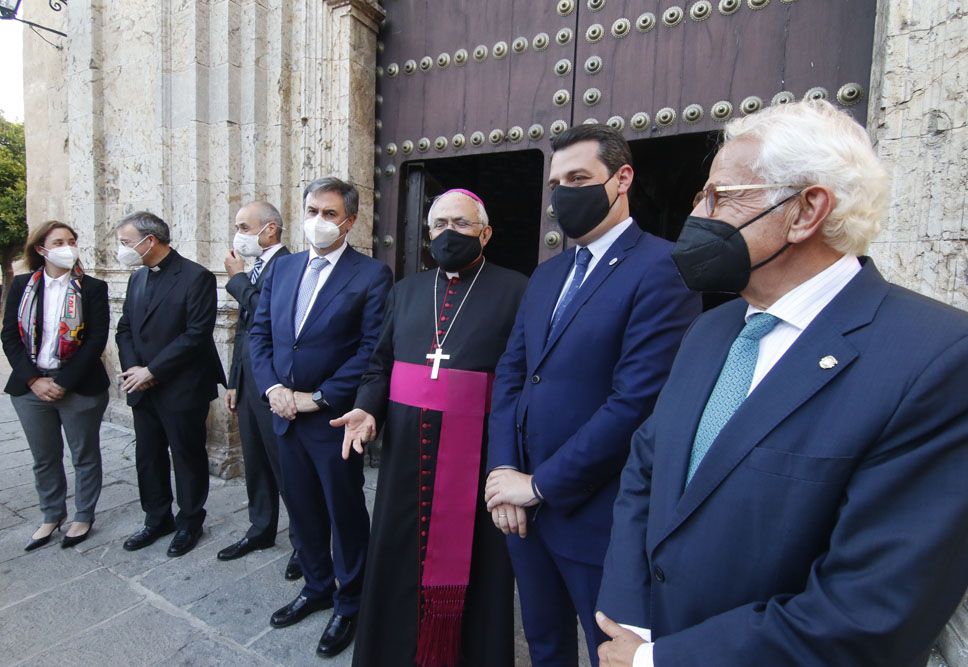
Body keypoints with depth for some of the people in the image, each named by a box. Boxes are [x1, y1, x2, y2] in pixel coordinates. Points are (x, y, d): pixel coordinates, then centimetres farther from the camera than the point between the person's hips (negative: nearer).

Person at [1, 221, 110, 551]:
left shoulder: (93, 288, -5)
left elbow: (96, 340, -10)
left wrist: (63, 383, -14)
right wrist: (33, 380, -10)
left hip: (80, 387, -3)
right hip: (31, 386, 3)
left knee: (85, 456, 10)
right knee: (44, 459, 16)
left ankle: (83, 516, 28)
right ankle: (52, 515, 34)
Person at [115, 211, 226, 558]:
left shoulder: (196, 277, -13)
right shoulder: (137, 278, 11)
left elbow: (196, 334, -19)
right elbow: (124, 328, 13)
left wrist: (152, 371, -16)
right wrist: (132, 368, -5)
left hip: (182, 389, -7)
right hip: (143, 389, 7)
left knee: (188, 457, 8)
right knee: (147, 457, 17)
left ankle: (189, 522, 26)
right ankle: (157, 519, 36)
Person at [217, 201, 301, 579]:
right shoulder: (254, 271, 13)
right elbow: (244, 330, 18)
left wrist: (237, 278, -12)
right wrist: (234, 383, 19)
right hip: (248, 383, 9)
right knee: (256, 463, 19)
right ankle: (261, 530, 37)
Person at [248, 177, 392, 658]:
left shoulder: (372, 274, -11)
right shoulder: (282, 268, 9)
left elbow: (373, 348, -17)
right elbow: (259, 333, 10)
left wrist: (319, 397, -17)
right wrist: (271, 387, -5)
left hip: (334, 418, -6)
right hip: (285, 414, 6)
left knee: (345, 514, 10)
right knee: (303, 509, 20)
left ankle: (350, 603, 33)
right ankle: (316, 587, 43)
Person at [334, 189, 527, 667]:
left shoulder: (515, 290, -3)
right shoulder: (406, 290, 12)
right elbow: (380, 364, 14)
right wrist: (367, 408, -4)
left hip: (478, 453, -4)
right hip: (407, 448, 5)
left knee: (471, 565, 10)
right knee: (399, 557, 17)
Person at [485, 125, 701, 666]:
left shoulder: (661, 268, -14)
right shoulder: (546, 275, 10)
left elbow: (637, 402, -22)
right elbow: (511, 374, 9)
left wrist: (539, 484, -15)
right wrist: (502, 470, -3)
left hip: (598, 516, -6)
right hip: (525, 507, 7)